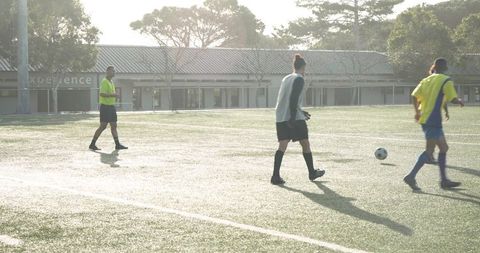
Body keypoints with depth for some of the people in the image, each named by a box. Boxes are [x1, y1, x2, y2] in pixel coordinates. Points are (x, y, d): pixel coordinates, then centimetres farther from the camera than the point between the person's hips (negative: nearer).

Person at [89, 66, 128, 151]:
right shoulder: (104, 82, -13)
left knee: (114, 126, 7)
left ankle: (117, 144, 8)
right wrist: (113, 95, -23)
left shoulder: (111, 82, 18)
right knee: (103, 126, -8)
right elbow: (102, 94, -24)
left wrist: (115, 96, 15)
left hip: (111, 106, 9)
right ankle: (92, 144, -1)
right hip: (105, 106, -9)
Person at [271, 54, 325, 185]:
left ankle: (276, 176, -8)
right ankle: (312, 173, 20)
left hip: (280, 118, 7)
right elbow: (293, 99, -17)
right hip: (295, 119, -7)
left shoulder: (286, 79, 17)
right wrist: (293, 117, -20)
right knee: (305, 144, 8)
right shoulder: (299, 79, -6)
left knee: (282, 146, 2)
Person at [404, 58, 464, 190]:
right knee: (430, 150, -10)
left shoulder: (426, 80, 13)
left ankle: (444, 180, 15)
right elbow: (453, 99, -10)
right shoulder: (446, 81, -4)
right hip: (433, 119, -8)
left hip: (424, 118, 8)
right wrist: (460, 101, 11)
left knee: (443, 148, 15)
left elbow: (414, 95, 4)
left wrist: (417, 111, 14)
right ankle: (411, 177, -19)